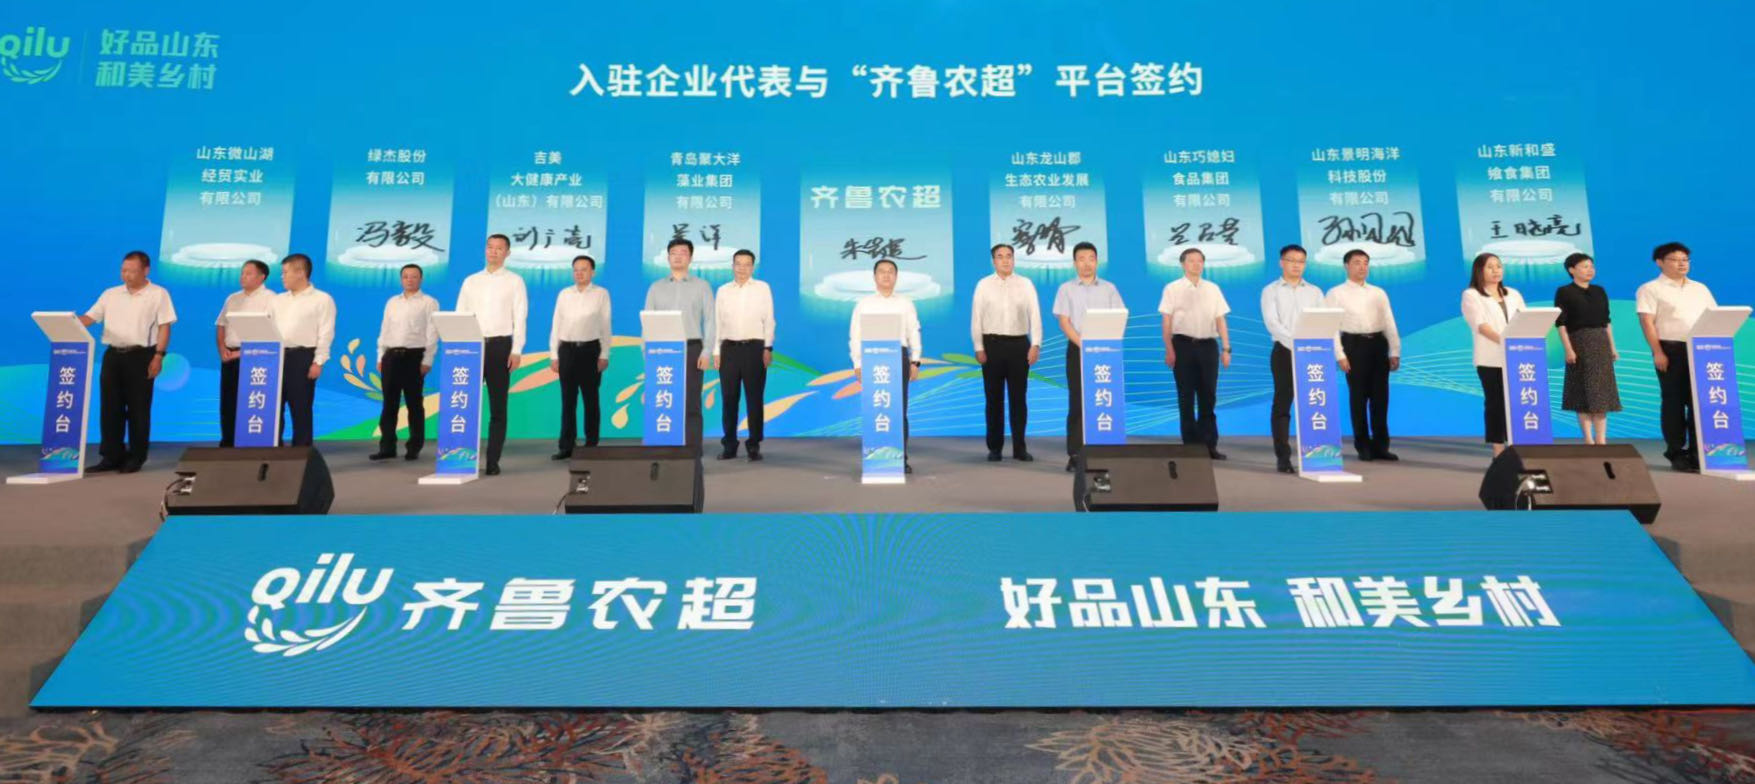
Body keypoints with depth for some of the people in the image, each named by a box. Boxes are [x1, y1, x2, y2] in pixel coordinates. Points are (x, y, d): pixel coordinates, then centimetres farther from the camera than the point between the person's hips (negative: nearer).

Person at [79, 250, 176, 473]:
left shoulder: (158, 294, 0)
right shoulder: (110, 294, 13)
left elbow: (164, 327, -5)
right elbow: (89, 318, 11)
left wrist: (159, 356, -13)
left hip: (141, 356, -5)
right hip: (112, 355, 5)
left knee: (138, 409, 0)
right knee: (110, 407, 5)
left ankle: (135, 458, 8)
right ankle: (111, 456, 13)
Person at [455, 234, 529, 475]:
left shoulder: (514, 281, 4)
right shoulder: (471, 281, 13)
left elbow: (519, 318, -2)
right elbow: (459, 316, 10)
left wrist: (517, 351, -11)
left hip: (500, 346, -3)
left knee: (498, 408, 1)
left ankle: (493, 461, 5)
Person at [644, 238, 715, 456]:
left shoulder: (702, 286, 6)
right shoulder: (656, 287, 11)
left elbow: (710, 321, 1)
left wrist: (706, 352, -9)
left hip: (691, 349, -2)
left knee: (691, 404, -3)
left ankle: (693, 453, -1)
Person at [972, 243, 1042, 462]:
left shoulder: (1025, 284, 5)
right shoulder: (984, 285, 5)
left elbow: (1035, 315, 1)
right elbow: (976, 318, 3)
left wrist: (1035, 345, -8)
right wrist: (979, 348, -4)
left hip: (1019, 344, 0)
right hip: (992, 344, 0)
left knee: (1019, 397, 5)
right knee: (994, 398, 5)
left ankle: (1019, 447, 13)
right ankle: (994, 448, 13)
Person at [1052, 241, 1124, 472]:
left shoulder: (1109, 288, 10)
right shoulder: (1066, 289, 6)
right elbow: (1064, 322, -1)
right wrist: (1083, 345, -14)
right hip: (1077, 349, -1)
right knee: (1077, 402, -2)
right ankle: (1075, 454, -1)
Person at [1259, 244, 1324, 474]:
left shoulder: (1315, 291, 14)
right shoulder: (1271, 291, 5)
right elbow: (1272, 323, -9)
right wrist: (1295, 343, -23)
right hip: (1284, 351, -3)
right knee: (1282, 405, -2)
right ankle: (1282, 457, 0)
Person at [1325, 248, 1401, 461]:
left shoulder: (1379, 293, 14)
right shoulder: (1336, 293, 1)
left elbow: (1389, 324, 11)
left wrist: (1395, 352, 3)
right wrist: (1340, 355, -13)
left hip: (1378, 344, 4)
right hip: (1354, 345, -4)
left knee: (1380, 397, 5)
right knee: (1358, 397, 1)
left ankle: (1380, 445, 14)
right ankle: (1363, 446, 11)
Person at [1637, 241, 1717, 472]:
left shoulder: (1700, 289, 19)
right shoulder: (1650, 289, 1)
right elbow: (1647, 322, -7)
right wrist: (1657, 352, -16)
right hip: (1671, 349, -5)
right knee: (1674, 401, -2)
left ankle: (1697, 452, 9)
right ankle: (1676, 453, 4)